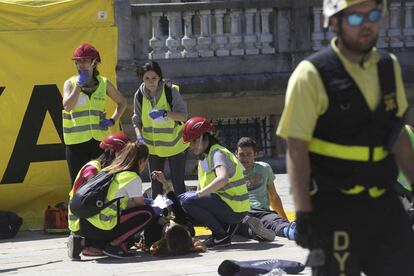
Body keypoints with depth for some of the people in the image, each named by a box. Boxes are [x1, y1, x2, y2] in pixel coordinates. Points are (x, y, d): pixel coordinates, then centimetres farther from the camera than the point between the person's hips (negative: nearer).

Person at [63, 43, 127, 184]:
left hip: (99, 140, 2)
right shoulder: (70, 83, 2)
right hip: (76, 140, -2)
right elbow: (67, 106, -15)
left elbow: (122, 102, 20)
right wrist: (79, 85, -13)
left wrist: (113, 120, 5)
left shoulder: (104, 83, 8)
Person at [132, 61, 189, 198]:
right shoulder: (139, 95, -6)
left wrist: (165, 113, -38)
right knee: (156, 183, 10)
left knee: (178, 183, -5)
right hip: (154, 146, 3)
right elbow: (137, 120, 3)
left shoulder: (171, 91, -17)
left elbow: (183, 115, -22)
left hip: (175, 144, -3)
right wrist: (139, 136, -15)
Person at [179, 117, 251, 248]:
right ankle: (224, 227, 5)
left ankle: (222, 235, -13)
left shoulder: (218, 154, -14)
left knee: (188, 201, -23)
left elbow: (222, 179, -34)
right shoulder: (204, 157, 17)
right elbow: (201, 189, 21)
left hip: (234, 210, -10)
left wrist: (199, 194, -33)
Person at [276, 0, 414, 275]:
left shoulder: (389, 67, 9)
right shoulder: (312, 75, -11)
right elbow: (297, 149, -13)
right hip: (333, 207, -6)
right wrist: (303, 213, -19)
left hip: (384, 201, 6)